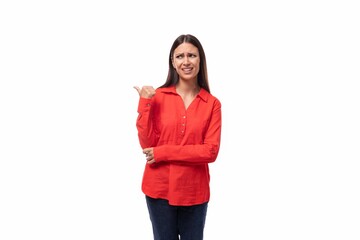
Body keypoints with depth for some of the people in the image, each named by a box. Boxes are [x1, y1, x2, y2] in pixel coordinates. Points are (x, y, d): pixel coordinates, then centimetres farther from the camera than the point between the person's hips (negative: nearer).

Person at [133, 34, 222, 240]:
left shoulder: (212, 104, -4)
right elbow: (147, 144, -8)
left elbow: (210, 151, -11)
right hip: (160, 187, 0)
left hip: (194, 190, 0)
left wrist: (164, 152, -15)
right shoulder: (158, 96, -4)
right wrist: (145, 104, -16)